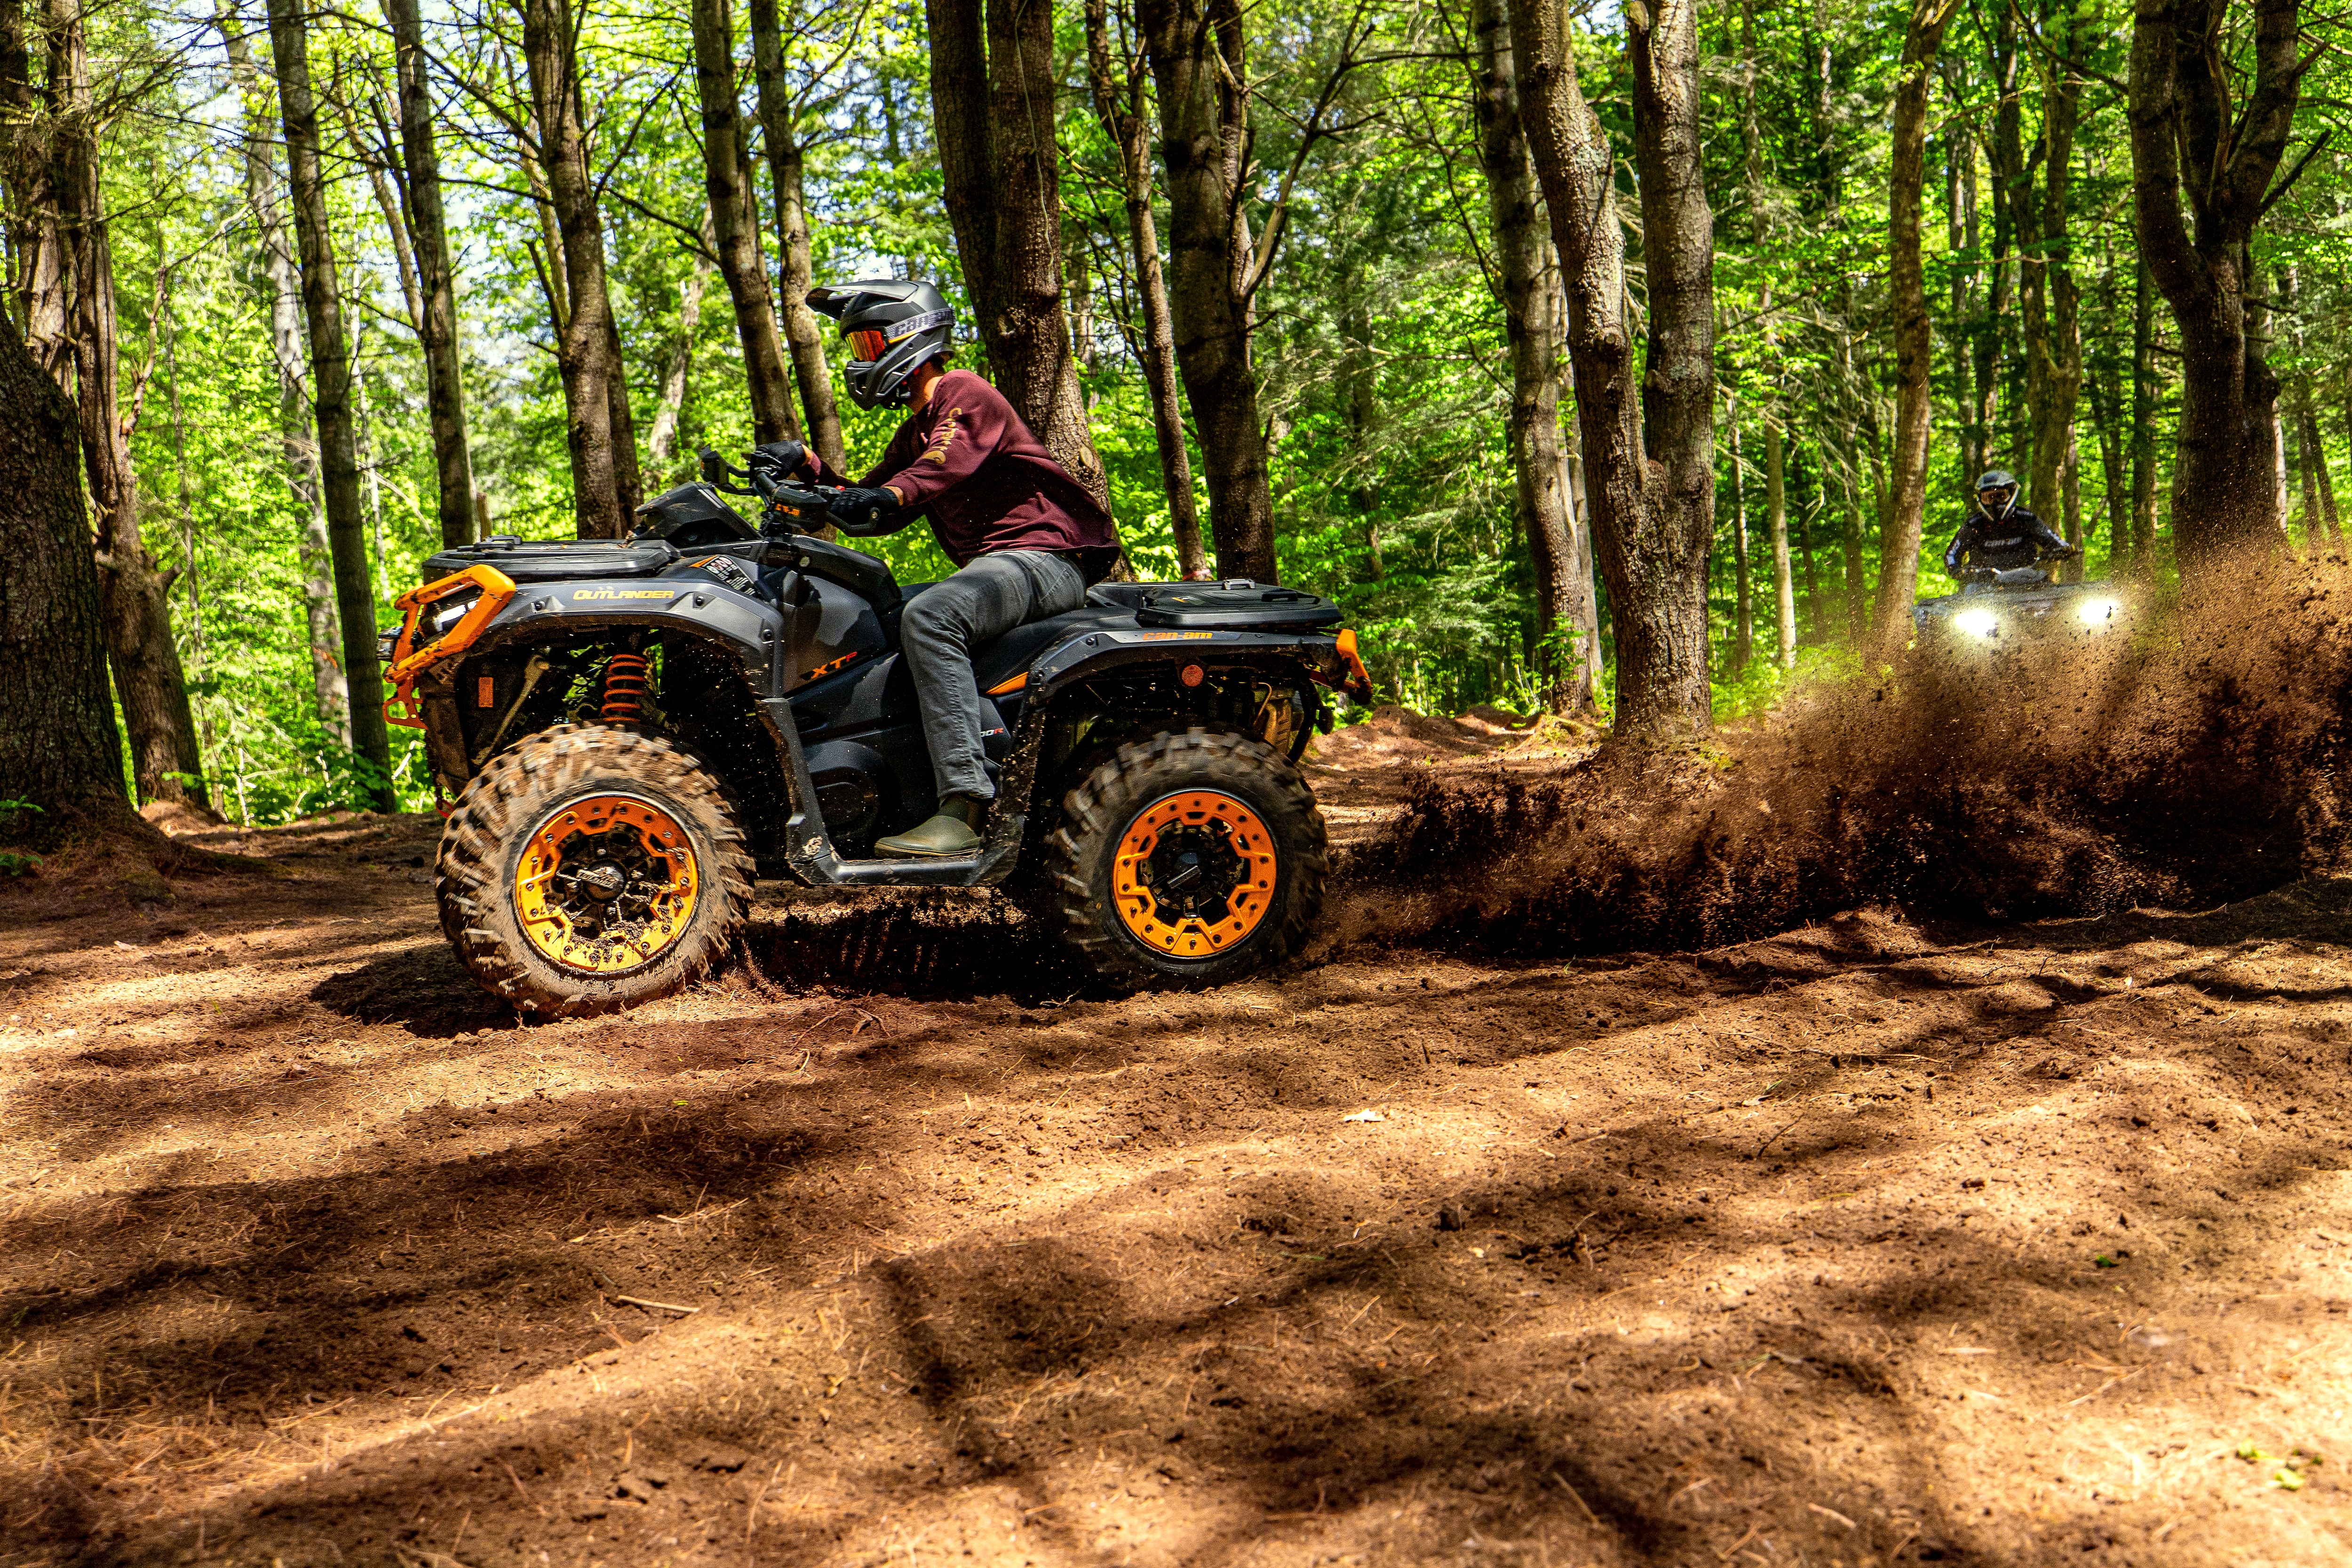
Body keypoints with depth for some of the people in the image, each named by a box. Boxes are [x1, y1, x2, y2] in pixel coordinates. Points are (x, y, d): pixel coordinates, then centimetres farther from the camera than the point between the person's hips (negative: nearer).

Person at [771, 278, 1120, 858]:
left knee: (928, 616, -35)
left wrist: (887, 495, -43)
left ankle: (964, 810, -42)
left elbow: (948, 462, -26)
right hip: (994, 564, 11)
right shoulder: (916, 431, 26)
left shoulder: (961, 392, -4)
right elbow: (868, 510, 25)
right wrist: (807, 467, 11)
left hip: (1043, 554, -11)